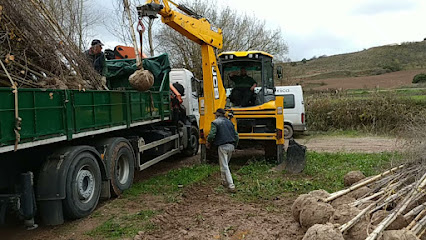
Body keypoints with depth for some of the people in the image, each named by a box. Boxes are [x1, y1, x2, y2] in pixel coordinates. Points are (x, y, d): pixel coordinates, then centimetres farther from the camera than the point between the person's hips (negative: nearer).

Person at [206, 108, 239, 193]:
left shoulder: (215, 122, -3)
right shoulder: (229, 122, 16)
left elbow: (211, 135, -15)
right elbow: (236, 136, 15)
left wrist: (208, 143, 3)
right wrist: (234, 145, 26)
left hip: (222, 146, -7)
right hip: (231, 146, 7)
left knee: (224, 166, -4)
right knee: (225, 164, 23)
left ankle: (231, 186, -10)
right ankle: (224, 182, 31)